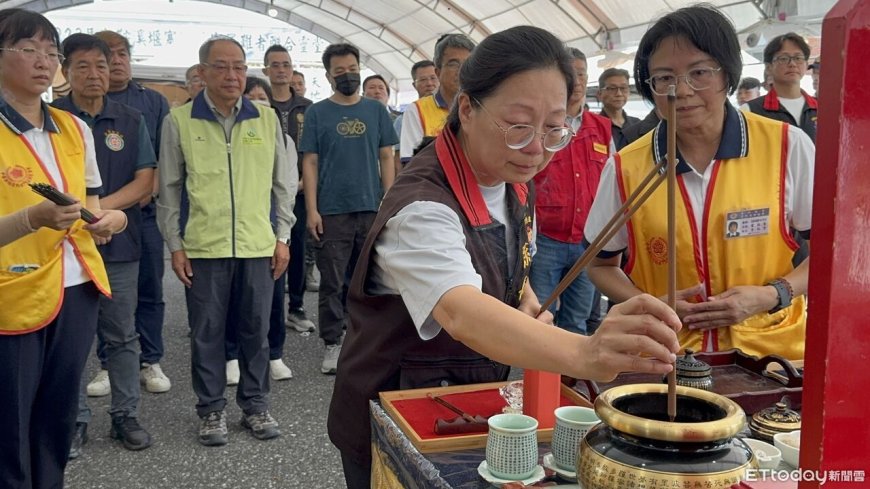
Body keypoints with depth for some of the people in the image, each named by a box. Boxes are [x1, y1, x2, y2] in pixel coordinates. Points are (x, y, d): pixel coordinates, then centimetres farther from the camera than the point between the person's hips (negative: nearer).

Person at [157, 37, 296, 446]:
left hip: (258, 245, 2)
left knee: (256, 329, 10)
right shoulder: (179, 120, 0)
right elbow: (169, 189, 4)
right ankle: (211, 409, 23)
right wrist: (175, 245, 1)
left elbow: (283, 182, 10)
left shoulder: (266, 117, 5)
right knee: (207, 332, 7)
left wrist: (282, 236, 6)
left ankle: (255, 404, 26)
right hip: (203, 247, -1)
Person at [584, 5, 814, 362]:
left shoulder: (787, 147, -2)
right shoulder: (626, 168, -1)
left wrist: (772, 296, -10)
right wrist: (650, 305, -7)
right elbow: (600, 265, 11)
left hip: (768, 349, 0)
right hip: (664, 356, 0)